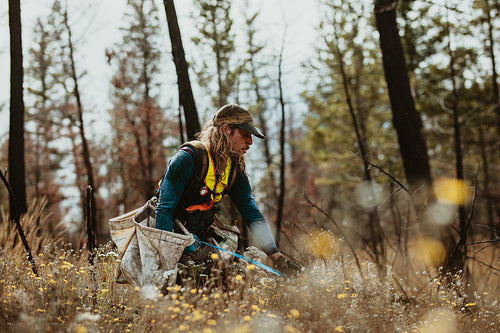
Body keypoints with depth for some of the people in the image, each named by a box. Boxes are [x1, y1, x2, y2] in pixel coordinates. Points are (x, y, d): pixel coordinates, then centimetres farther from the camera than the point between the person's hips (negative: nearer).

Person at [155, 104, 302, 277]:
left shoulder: (235, 169, 3)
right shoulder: (188, 158, -20)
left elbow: (251, 213, 4)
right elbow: (164, 209, -21)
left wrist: (276, 256, -5)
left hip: (199, 239, 6)